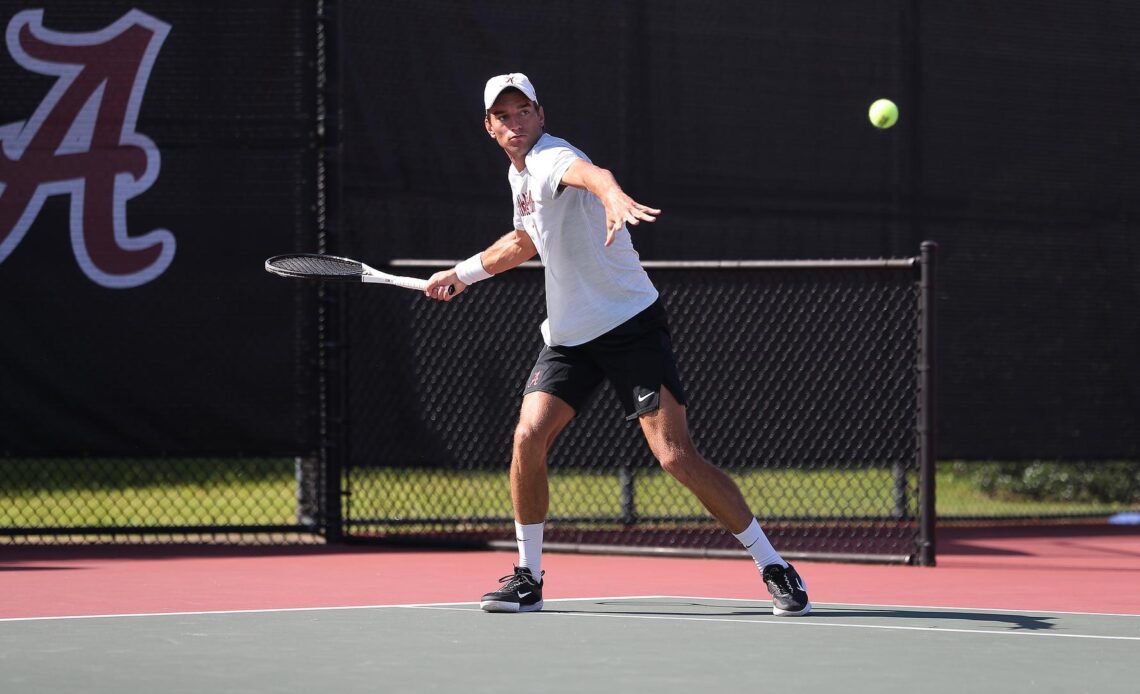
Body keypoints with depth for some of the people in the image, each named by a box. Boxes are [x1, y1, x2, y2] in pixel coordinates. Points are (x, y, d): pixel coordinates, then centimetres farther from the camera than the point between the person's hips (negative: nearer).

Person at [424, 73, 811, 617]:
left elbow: (589, 173, -44)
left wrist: (612, 194, -67)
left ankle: (773, 568, -4)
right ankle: (528, 577, 4)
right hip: (568, 335, 8)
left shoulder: (551, 158, -17)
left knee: (676, 457, -14)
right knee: (529, 437, -10)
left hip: (630, 323, -7)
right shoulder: (518, 174, 11)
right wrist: (461, 274, 35)